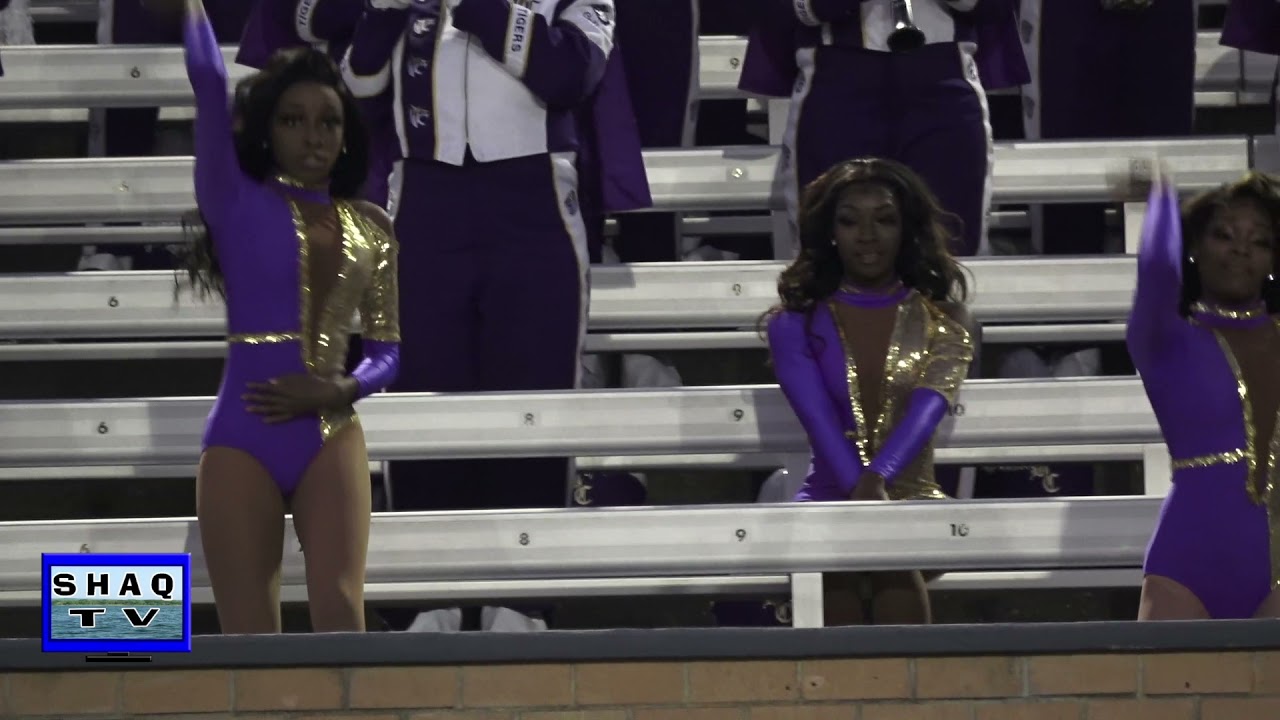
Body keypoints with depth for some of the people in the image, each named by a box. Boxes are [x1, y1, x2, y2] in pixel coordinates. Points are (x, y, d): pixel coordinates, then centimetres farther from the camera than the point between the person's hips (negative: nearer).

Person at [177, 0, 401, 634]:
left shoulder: (371, 227, 12)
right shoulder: (237, 200, 2)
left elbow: (386, 350, 12)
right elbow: (208, 81, -9)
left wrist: (340, 391, -7)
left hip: (331, 438, 2)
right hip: (242, 439, -2)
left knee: (340, 613, -14)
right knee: (248, 639, -6)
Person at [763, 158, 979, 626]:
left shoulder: (943, 321, 9)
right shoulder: (796, 323, 8)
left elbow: (927, 410, -10)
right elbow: (820, 420, -8)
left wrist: (877, 479, -30)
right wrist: (859, 491, -28)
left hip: (915, 501, 0)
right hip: (828, 500, 0)